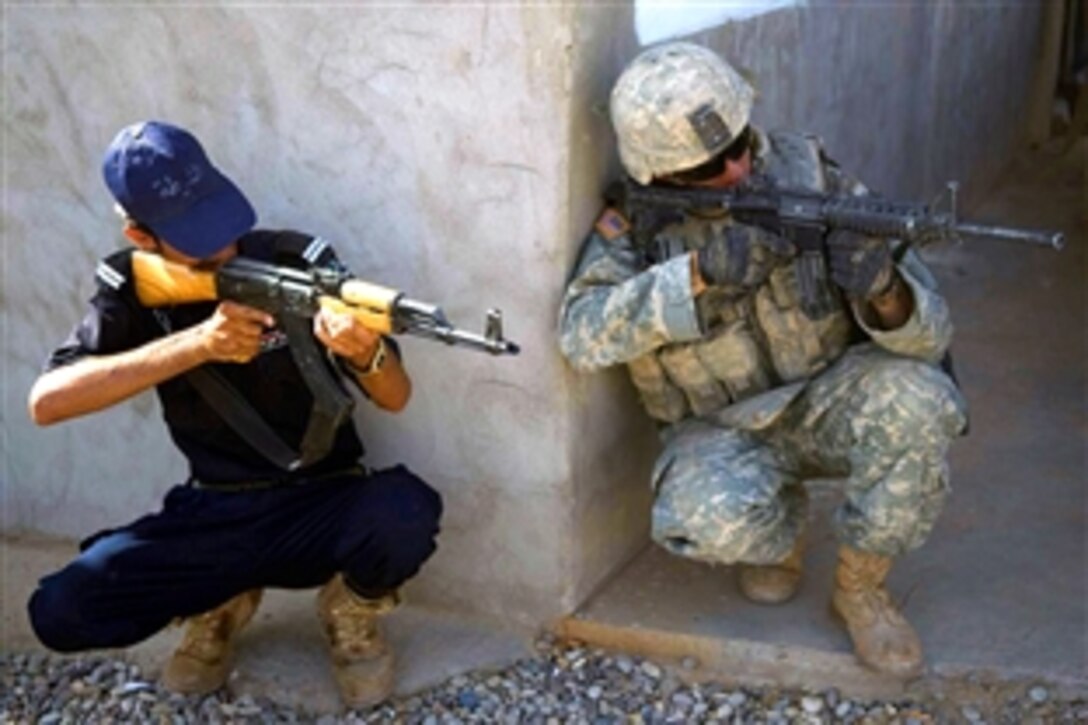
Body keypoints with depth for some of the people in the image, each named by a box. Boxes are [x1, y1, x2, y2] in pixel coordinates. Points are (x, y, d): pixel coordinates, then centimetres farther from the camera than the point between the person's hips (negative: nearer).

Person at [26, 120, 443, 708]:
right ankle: (219, 603, 11)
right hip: (213, 518, 2)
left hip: (322, 507, -1)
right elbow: (46, 401, -21)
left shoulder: (299, 263, -10)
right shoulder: (132, 289, -5)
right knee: (60, 611, -20)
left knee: (407, 512, -35)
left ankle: (351, 612, 2)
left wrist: (365, 352, -36)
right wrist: (196, 344, -30)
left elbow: (396, 398, -11)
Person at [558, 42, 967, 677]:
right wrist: (700, 273, -40)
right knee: (710, 519, -33)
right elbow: (582, 335, -29)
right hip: (720, 431, -1)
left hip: (826, 401, 1)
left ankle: (861, 589, -6)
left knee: (916, 400, -31)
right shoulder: (638, 221, -12)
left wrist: (886, 291, -41)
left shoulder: (811, 178, -15)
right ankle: (781, 527, 7)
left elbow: (930, 339, -16)